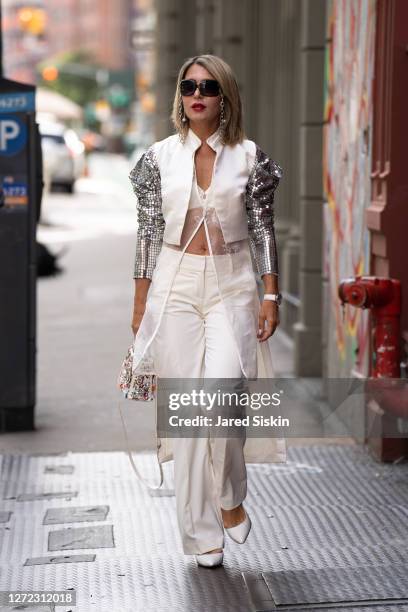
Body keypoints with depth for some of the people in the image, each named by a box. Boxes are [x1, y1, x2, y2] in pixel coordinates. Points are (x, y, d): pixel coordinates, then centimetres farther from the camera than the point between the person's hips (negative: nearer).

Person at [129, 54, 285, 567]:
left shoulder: (248, 157, 2)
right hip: (175, 287, 1)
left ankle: (229, 496, 6)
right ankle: (202, 533, 11)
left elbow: (263, 231, 3)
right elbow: (148, 232, 6)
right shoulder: (160, 157, 4)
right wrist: (140, 305, 5)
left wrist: (271, 296, -3)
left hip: (232, 287, -1)